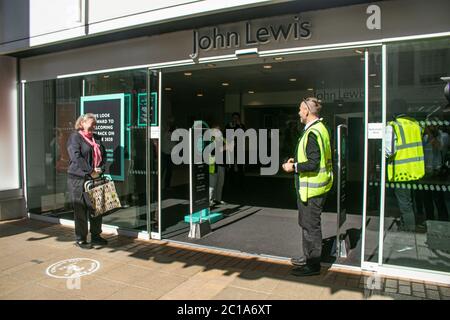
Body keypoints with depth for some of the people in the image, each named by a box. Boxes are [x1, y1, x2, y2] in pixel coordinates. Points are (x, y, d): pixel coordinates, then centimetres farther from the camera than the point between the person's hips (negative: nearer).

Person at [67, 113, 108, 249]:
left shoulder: (96, 138, 17)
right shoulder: (75, 137, -5)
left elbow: (103, 155, 13)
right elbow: (76, 157, -18)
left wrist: (100, 169, -4)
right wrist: (90, 171, -20)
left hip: (96, 178, 7)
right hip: (78, 179, -7)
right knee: (81, 210, 1)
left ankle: (96, 236, 23)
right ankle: (80, 239, 12)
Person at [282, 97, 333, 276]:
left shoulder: (313, 133, -21)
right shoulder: (318, 129, 14)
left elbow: (313, 163, -26)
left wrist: (294, 167, -14)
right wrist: (296, 161, 14)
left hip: (312, 187, -11)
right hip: (311, 186, 11)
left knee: (311, 225, -1)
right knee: (306, 223, 21)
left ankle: (313, 265, 12)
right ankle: (308, 257, 35)